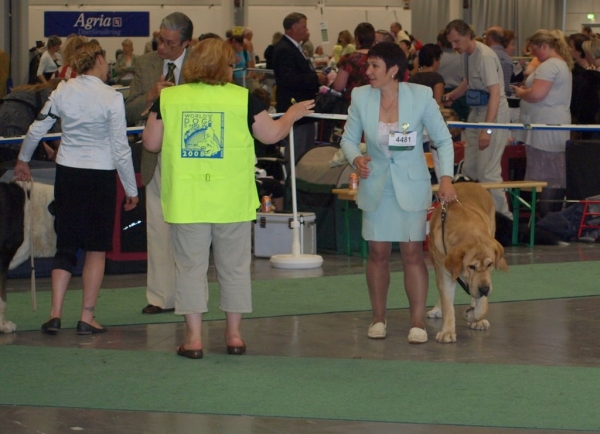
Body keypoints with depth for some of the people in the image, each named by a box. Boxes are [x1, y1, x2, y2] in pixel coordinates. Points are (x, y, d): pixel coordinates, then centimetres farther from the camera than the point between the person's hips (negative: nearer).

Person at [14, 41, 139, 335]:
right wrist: (131, 190, -1)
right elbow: (121, 149, -10)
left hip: (67, 173, 4)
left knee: (65, 245, 10)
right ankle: (87, 318, 5)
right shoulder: (111, 98, -12)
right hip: (100, 176, -3)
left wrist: (22, 160, 27)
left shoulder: (62, 91, -1)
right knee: (96, 248, 7)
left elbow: (36, 130, 8)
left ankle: (55, 314, 0)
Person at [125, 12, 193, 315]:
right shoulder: (145, 64, 7)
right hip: (157, 159, 3)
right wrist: (151, 96, -12)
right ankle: (161, 296, 8)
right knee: (158, 228, 3)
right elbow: (130, 113, 6)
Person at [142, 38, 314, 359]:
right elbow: (272, 134, 4)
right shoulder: (242, 99, -5)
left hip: (186, 202, 0)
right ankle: (234, 335, 18)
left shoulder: (168, 98, -3)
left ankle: (194, 337, 4)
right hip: (232, 201, 0)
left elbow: (151, 143, 4)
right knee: (234, 267, 12)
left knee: (190, 267, 6)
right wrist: (292, 115, 23)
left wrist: (154, 115, 24)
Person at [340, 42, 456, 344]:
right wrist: (355, 158, -17)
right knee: (378, 253, 7)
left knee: (413, 253, -2)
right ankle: (378, 318, 20)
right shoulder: (360, 97, -5)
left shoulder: (421, 96, -10)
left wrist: (446, 177, -15)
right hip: (375, 185, 2)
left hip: (411, 185, -2)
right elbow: (349, 138, 5)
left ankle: (418, 322, 5)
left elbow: (443, 139, -3)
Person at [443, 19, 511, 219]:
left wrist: (487, 129, -31)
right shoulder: (466, 54, 7)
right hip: (476, 112, 9)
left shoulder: (485, 56, -21)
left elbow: (495, 93, -26)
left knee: (487, 172, -9)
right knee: (469, 169, 11)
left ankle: (502, 218, 0)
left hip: (494, 114, -9)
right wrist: (453, 95, 12)